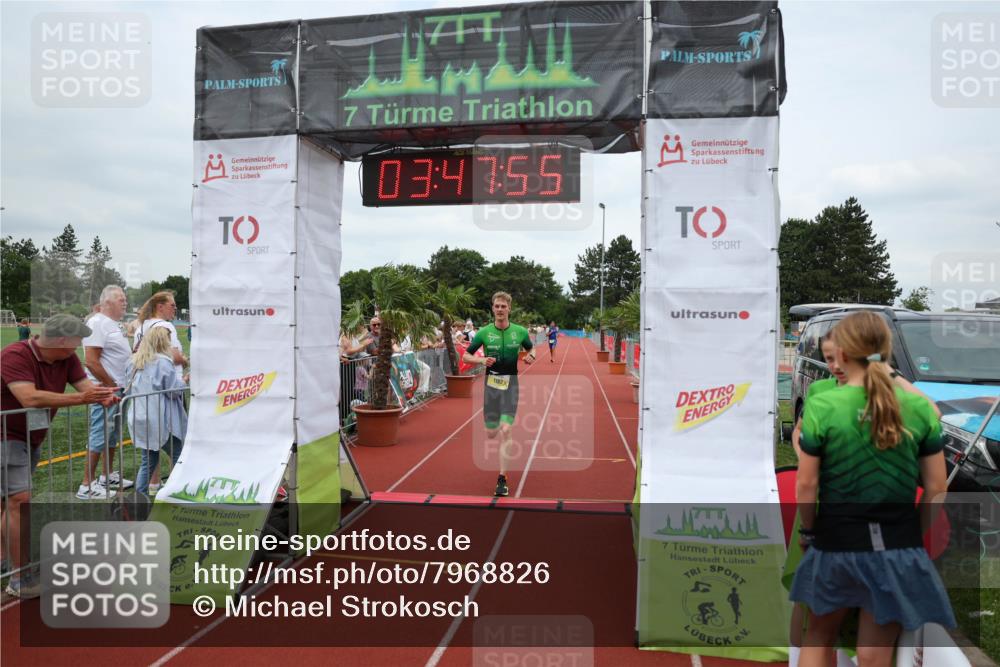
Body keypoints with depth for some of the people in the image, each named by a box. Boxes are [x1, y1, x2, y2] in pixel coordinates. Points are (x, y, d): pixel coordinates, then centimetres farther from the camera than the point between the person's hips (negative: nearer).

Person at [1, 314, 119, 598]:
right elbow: (30, 398, -37)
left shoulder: (67, 358, -4)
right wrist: (80, 398, -40)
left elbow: (85, 385, -9)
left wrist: (102, 396, -32)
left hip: (33, 438, 8)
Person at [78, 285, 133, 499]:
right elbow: (91, 361, -21)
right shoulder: (97, 323, -15)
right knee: (99, 435, -6)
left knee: (113, 434, 17)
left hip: (118, 389, 10)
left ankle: (108, 476, 29)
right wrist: (111, 385, -16)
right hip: (105, 390, -10)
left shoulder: (114, 324, 15)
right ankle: (87, 485, 1)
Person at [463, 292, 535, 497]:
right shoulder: (484, 332, -2)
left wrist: (531, 357, -6)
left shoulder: (520, 332, 0)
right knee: (491, 434, 5)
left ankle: (502, 479, -6)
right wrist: (482, 360, -16)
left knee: (505, 431, -13)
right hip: (491, 382, 1)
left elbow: (531, 348, 18)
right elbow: (465, 356, 4)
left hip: (510, 383, -1)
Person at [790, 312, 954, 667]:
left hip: (836, 541, -2)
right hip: (898, 546, 2)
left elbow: (806, 486, -10)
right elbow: (937, 489, 1)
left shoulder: (821, 406, -14)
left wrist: (809, 530, 7)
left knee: (819, 636, 23)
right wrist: (910, 531, 15)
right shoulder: (920, 407, -5)